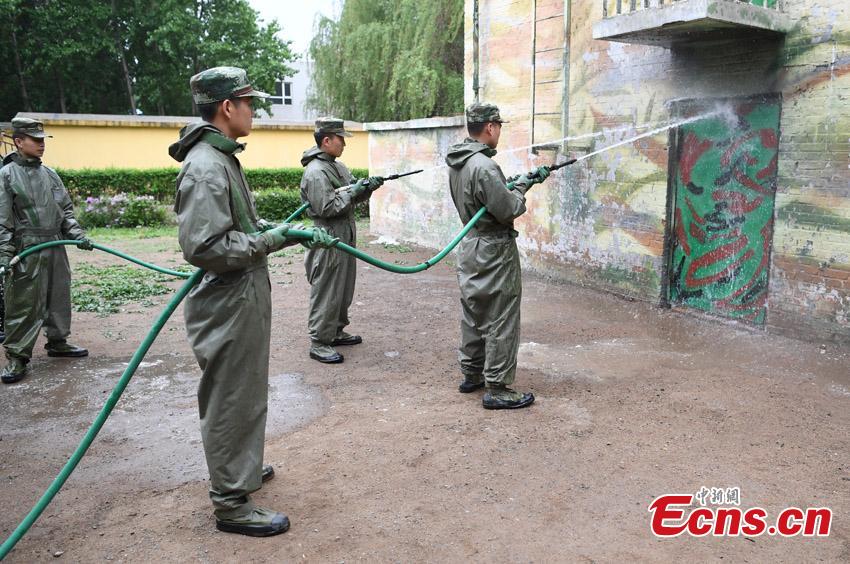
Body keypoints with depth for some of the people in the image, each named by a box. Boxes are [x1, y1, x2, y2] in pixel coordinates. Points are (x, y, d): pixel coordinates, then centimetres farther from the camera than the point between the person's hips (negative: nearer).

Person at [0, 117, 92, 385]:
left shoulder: (50, 174, 11)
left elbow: (66, 210, 17)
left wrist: (77, 234, 3)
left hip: (56, 247, 6)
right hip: (27, 251, -6)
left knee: (59, 297, 13)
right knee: (24, 304, -3)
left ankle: (57, 341, 28)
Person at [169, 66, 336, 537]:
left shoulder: (223, 158, 12)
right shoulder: (205, 167, -21)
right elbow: (203, 247, -27)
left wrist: (297, 233, 13)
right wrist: (270, 241, -19)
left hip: (245, 300, 10)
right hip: (229, 306, -10)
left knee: (244, 393, 23)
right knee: (232, 401, 1)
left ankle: (239, 467, 42)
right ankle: (231, 504, 16)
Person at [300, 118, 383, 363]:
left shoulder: (338, 166, 14)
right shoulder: (316, 172, -16)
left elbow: (353, 198, 18)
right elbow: (326, 208, -22)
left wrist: (367, 187, -1)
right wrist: (352, 192, -17)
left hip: (345, 238, 10)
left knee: (344, 290, 17)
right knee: (326, 293, -4)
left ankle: (336, 332, 30)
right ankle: (319, 343, 3)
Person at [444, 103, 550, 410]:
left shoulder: (456, 162, 7)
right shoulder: (484, 166, -23)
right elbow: (507, 211, -20)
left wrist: (524, 179, 10)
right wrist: (522, 188, -2)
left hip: (469, 246, 10)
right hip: (494, 251, -10)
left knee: (473, 313, 17)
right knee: (501, 322, -2)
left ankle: (471, 374, 29)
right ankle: (497, 389, 5)